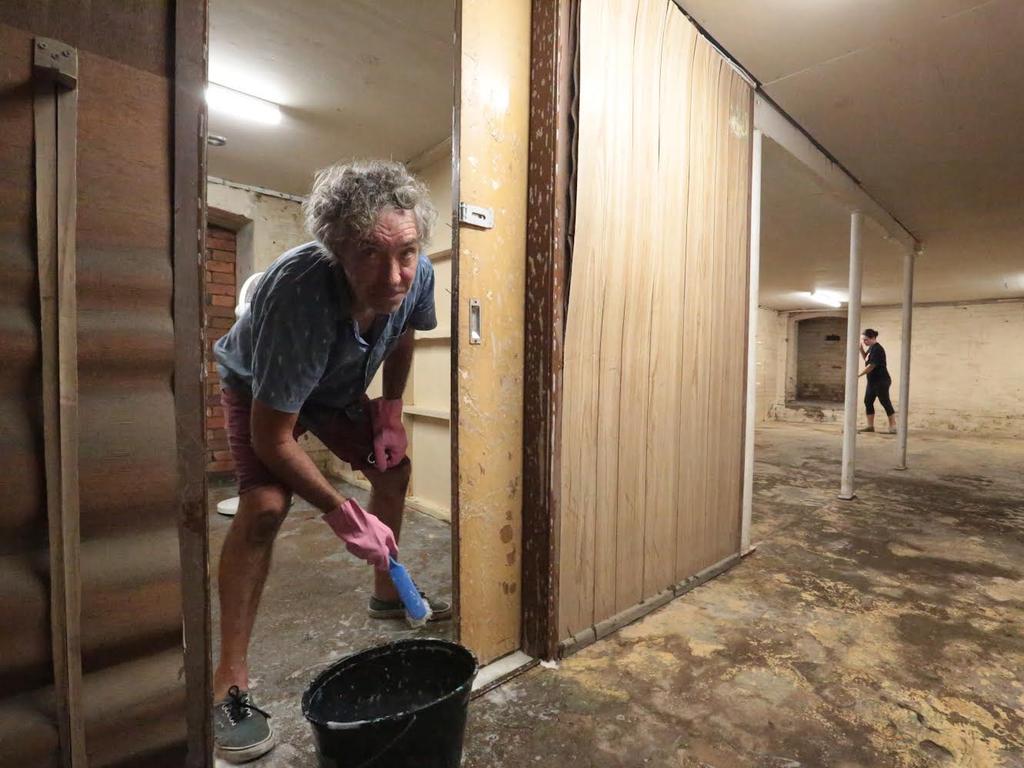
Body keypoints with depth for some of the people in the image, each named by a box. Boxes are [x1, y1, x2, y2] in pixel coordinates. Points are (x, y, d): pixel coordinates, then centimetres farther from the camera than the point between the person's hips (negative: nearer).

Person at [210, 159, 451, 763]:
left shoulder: (418, 275, -27)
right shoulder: (299, 295, -44)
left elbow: (403, 337, -2)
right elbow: (271, 437, -35)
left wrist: (391, 412, -8)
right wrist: (344, 514, -30)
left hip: (340, 385, 5)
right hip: (257, 385, -5)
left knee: (395, 467, 2)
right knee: (265, 506, -23)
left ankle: (386, 594, 25)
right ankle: (230, 683, -5)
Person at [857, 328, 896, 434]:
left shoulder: (877, 349, -19)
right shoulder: (871, 348, 9)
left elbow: (871, 366, -21)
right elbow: (865, 359, 23)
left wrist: (858, 375, -16)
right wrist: (861, 348, 7)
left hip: (881, 381, -10)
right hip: (872, 381, 10)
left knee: (886, 403, -5)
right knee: (868, 402, 9)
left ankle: (893, 427, 1)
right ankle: (870, 426, 15)